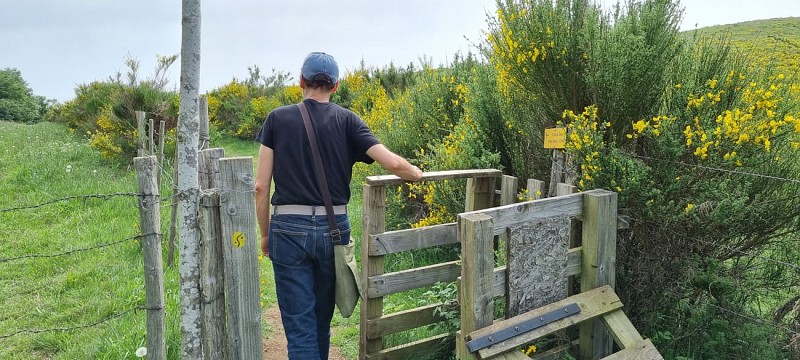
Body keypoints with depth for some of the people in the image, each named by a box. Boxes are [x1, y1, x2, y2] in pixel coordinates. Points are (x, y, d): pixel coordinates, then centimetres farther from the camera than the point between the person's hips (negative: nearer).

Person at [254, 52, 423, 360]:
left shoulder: (277, 119, 2)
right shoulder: (346, 120, 2)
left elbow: (261, 186, -2)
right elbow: (393, 164, -5)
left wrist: (265, 234, 10)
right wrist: (416, 173, 16)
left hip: (289, 229, -2)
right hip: (333, 228, 2)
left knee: (299, 326, 2)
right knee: (322, 319, 20)